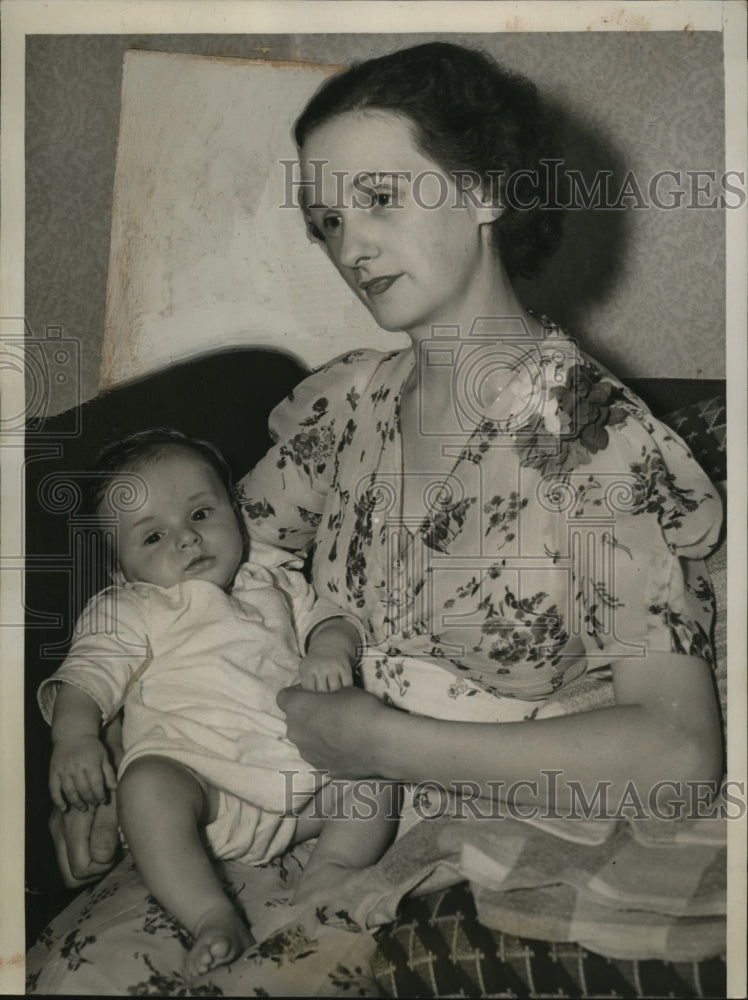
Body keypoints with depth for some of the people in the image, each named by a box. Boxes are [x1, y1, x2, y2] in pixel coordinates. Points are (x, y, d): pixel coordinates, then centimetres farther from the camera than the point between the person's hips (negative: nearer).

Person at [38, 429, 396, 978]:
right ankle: (213, 917, -34)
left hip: (305, 762, 4)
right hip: (199, 772, -4)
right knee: (147, 784, -34)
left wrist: (329, 650, 0)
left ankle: (332, 864, -19)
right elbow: (88, 675, 2)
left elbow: (328, 619, 25)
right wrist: (74, 735, -19)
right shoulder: (126, 611, 12)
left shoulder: (272, 580, 24)